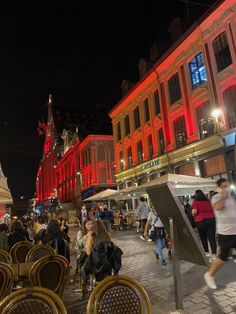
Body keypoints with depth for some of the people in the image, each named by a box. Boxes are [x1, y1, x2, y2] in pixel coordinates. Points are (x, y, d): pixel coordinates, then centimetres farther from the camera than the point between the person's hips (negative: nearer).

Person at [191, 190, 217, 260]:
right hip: (211, 219, 3)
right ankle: (214, 254, -3)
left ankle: (207, 252, 25)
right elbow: (213, 209, 17)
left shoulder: (195, 202, -3)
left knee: (203, 238, 14)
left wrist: (194, 216, 8)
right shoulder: (208, 201, 10)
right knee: (212, 237, 2)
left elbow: (194, 212, -12)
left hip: (201, 221, -3)